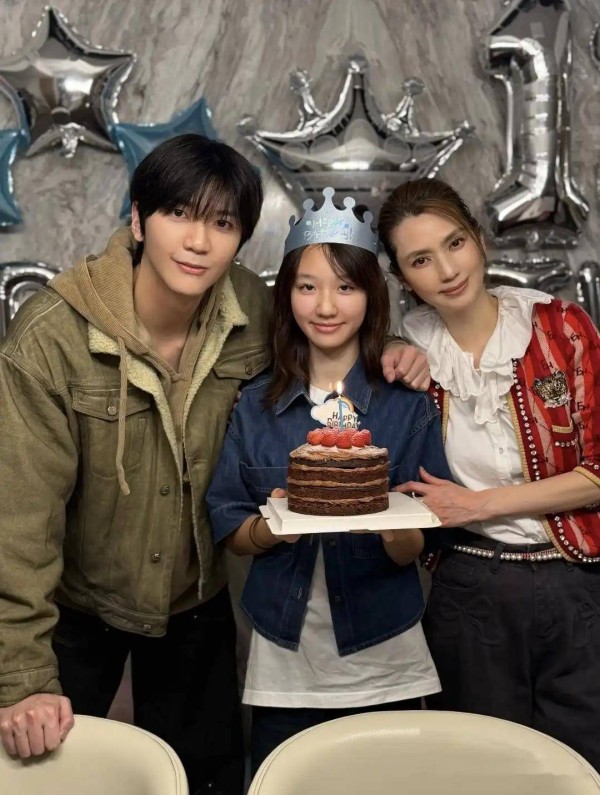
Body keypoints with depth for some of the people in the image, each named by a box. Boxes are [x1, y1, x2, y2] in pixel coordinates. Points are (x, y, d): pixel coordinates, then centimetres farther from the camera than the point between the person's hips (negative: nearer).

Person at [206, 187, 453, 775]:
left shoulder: (409, 406, -5)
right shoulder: (256, 405, -2)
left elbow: (421, 548, -5)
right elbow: (226, 529, 0)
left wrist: (392, 526, -25)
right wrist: (271, 526, -19)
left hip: (384, 662, -1)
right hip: (283, 660, 1)